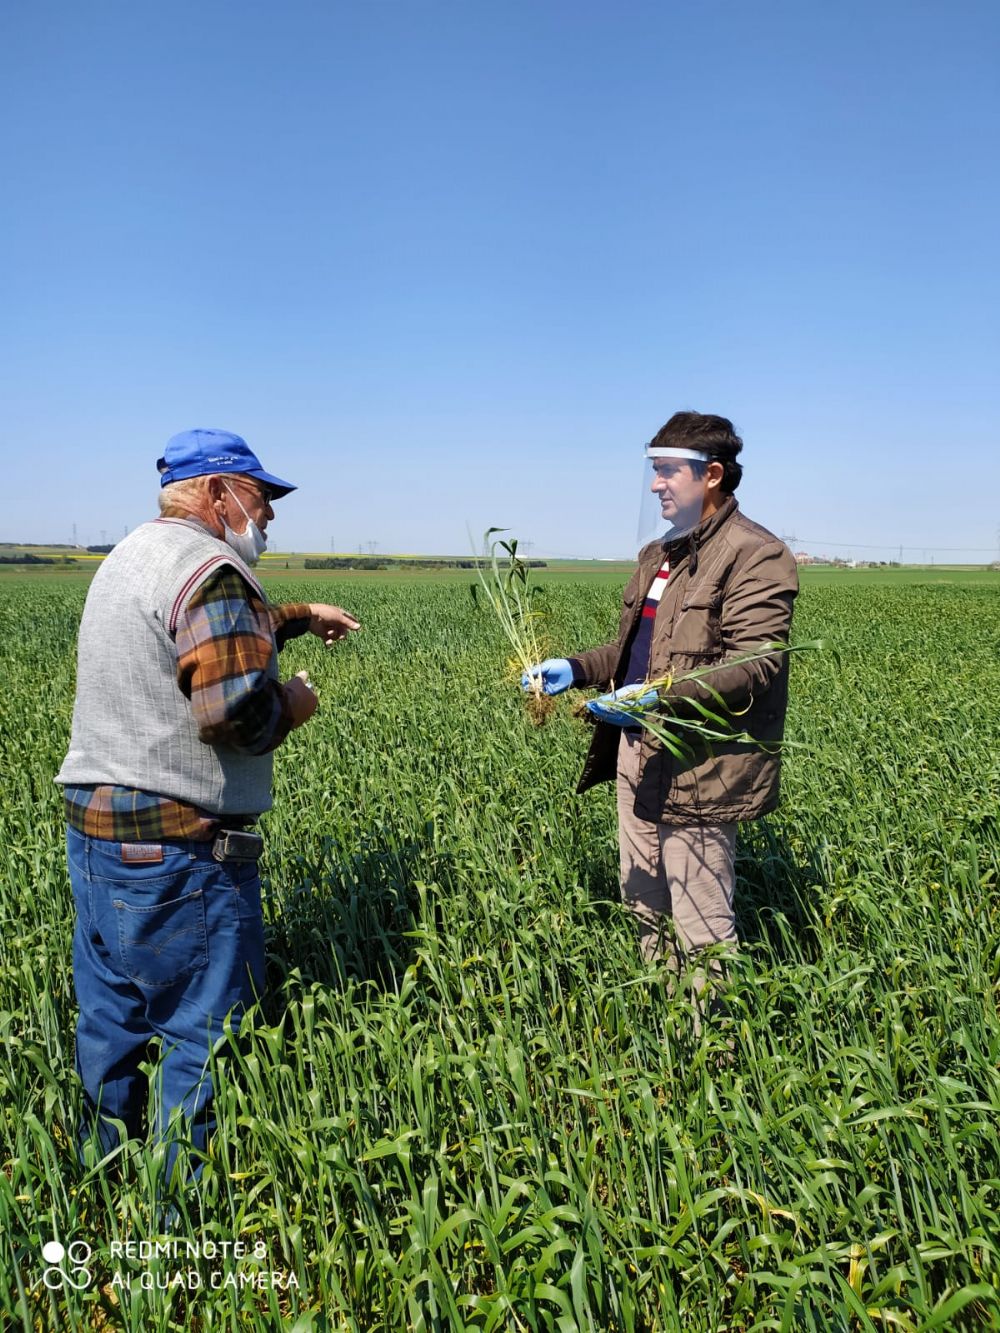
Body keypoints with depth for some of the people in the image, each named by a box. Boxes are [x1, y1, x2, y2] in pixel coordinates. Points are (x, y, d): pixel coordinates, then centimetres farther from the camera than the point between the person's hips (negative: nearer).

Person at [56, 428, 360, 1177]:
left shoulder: (130, 558, 16)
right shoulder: (206, 569, -17)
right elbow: (234, 709, -28)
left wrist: (298, 617, 30)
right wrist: (293, 705, -8)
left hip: (94, 821, 10)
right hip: (176, 844, -10)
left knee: (110, 1022, 21)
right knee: (207, 1031, 3)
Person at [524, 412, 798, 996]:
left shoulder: (756, 555, -11)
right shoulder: (660, 552, 18)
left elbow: (755, 665, -21)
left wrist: (659, 697, -31)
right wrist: (575, 669, 8)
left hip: (698, 766, -9)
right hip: (639, 751, 9)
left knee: (700, 928, 0)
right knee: (646, 907, 19)